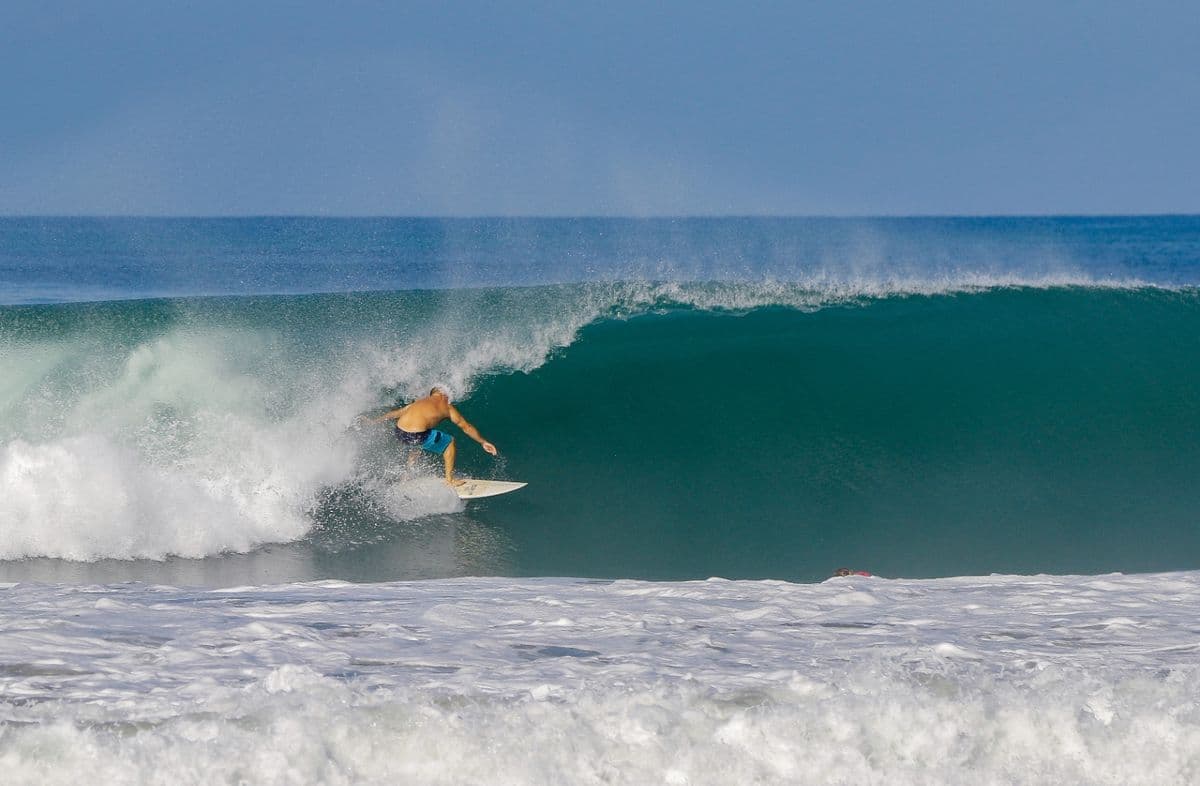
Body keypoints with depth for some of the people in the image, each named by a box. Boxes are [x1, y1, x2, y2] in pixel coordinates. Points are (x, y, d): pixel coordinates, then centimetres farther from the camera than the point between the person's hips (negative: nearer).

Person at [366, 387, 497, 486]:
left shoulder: (420, 402, 26)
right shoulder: (447, 407, 13)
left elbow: (395, 413, 33)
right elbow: (466, 427, 19)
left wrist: (373, 421, 42)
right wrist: (483, 442, 28)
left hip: (399, 433, 6)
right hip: (417, 436, -6)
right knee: (449, 442, 18)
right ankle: (450, 480, 22)